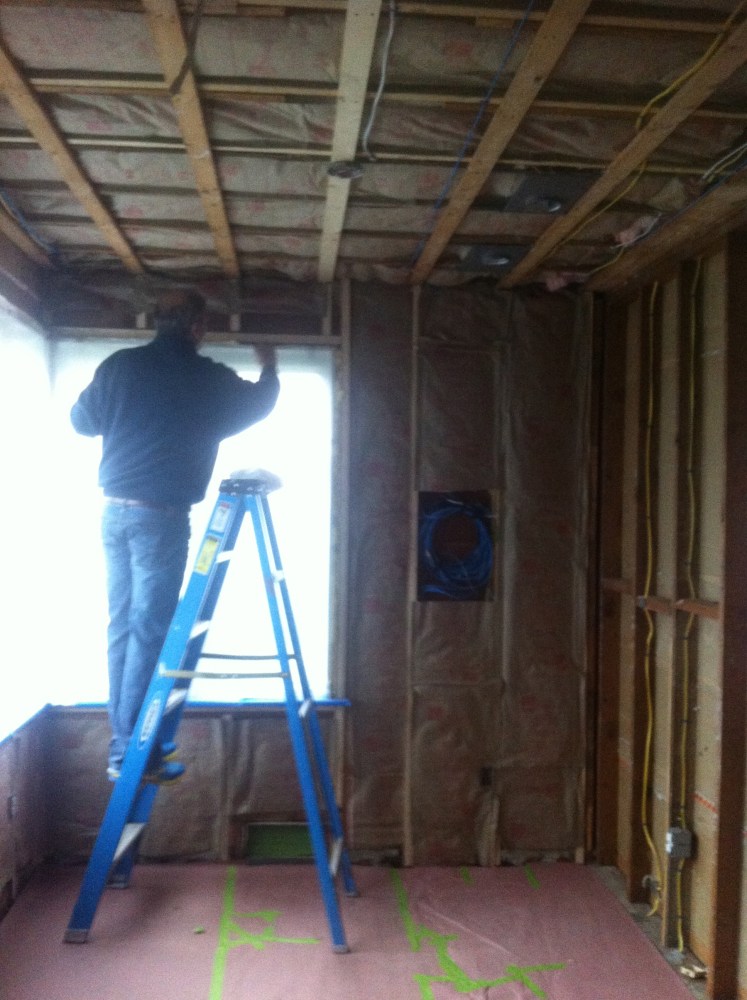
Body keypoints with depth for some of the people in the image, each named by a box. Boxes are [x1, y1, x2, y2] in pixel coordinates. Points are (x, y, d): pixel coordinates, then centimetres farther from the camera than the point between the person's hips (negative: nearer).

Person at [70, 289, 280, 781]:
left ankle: (124, 742, 18)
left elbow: (81, 420, 17)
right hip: (162, 516, -5)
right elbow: (259, 403, 16)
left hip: (115, 510, 5)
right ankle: (129, 752, 1)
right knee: (149, 630, -2)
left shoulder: (119, 364, 6)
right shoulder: (208, 377, -3)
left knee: (122, 626, 11)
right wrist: (269, 367, 36)